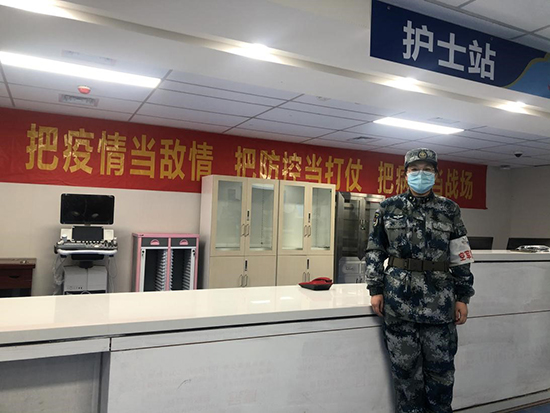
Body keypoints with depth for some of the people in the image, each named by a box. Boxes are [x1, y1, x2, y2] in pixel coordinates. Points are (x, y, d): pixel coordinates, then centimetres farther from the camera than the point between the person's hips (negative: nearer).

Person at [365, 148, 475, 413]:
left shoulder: (449, 210, 5)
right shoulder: (389, 208, 4)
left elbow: (461, 257, 6)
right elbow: (374, 251, 5)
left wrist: (462, 298, 2)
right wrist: (375, 290, -1)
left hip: (438, 299, 0)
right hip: (398, 297, 0)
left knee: (440, 366, 9)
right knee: (404, 366, 9)